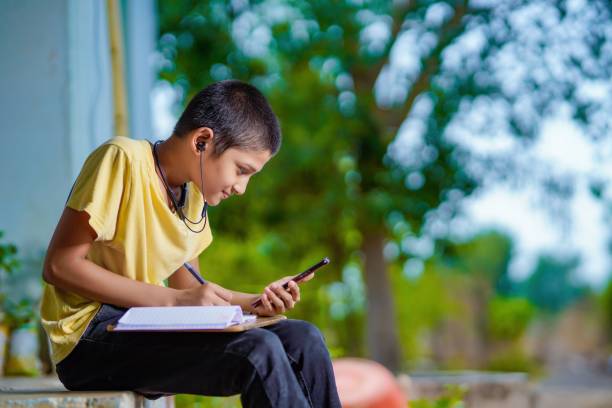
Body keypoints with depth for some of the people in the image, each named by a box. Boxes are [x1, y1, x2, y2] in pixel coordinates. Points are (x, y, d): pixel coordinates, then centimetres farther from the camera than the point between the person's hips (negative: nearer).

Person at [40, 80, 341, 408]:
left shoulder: (193, 194, 12)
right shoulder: (124, 159, -12)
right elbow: (59, 266, -17)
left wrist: (253, 302, -1)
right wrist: (174, 300, -20)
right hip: (91, 337, -8)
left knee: (302, 340, -7)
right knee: (258, 350, -25)